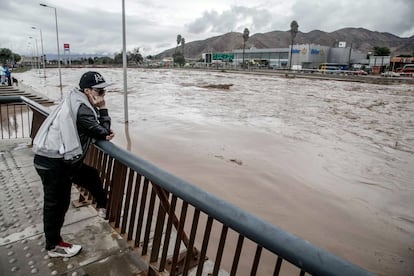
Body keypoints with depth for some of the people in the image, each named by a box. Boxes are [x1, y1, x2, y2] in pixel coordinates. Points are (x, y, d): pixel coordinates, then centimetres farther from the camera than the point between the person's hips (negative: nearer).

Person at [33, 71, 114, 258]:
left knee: (91, 176, 20)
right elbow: (102, 133, -15)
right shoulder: (81, 109, -21)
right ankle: (53, 246, 23)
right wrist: (103, 108, -11)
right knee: (56, 204, 5)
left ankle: (104, 206, 38)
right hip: (53, 163, -10)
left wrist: (105, 130, -5)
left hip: (60, 159, 10)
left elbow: (97, 130, 15)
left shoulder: (77, 102, 10)